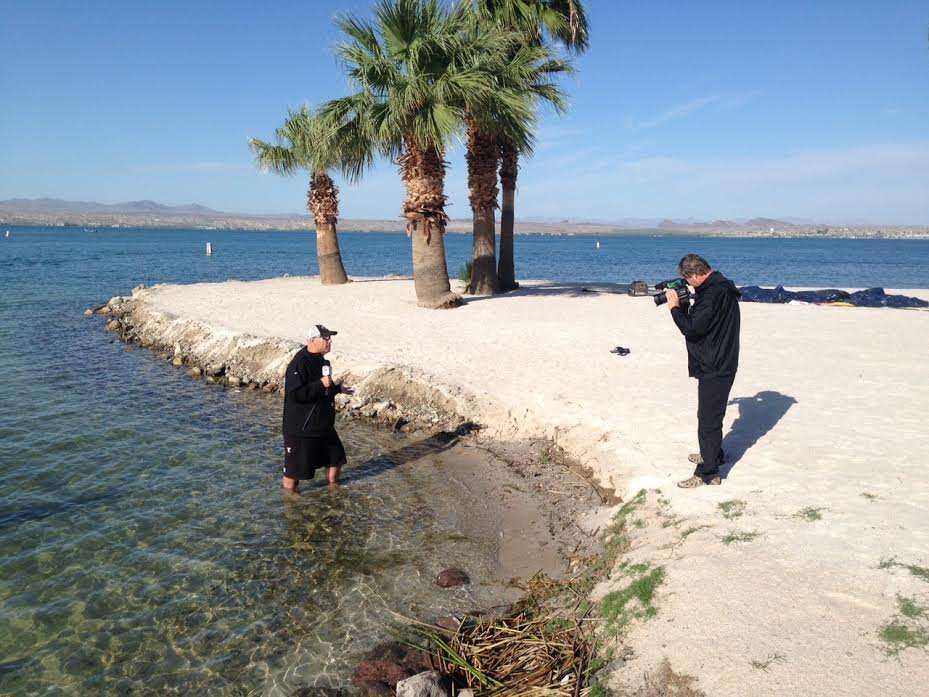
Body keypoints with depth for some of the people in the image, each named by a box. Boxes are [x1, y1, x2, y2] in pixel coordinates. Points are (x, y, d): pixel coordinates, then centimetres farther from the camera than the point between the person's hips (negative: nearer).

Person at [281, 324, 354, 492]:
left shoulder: (321, 361, 9)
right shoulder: (299, 363, -21)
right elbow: (295, 394, -29)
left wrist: (338, 389, 12)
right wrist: (321, 384, -27)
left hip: (324, 425, 9)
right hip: (300, 429, -9)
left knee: (336, 457, 19)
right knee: (295, 467, 3)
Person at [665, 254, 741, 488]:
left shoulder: (713, 294, -24)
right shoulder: (719, 287, 10)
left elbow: (691, 328, -26)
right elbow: (696, 321, 15)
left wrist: (675, 307, -13)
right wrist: (683, 305, 1)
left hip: (714, 369, -11)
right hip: (717, 365, 11)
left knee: (708, 418, -4)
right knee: (711, 414, 25)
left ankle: (708, 473, 4)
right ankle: (713, 454, 43)